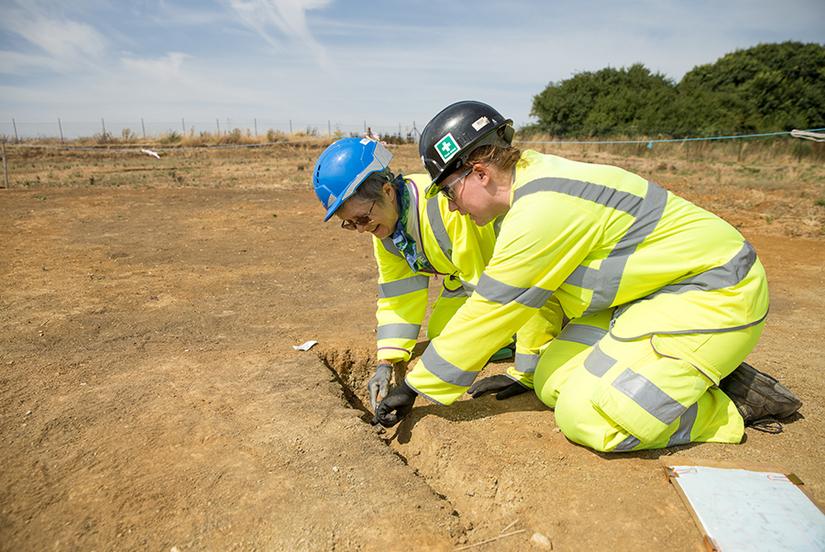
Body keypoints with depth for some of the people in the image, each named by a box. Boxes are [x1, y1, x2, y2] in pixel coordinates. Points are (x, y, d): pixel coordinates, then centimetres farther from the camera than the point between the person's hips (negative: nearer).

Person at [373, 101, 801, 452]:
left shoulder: (541, 211, -27)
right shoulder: (531, 179, 3)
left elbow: (486, 315, -22)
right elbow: (540, 290, 11)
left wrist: (414, 387, -11)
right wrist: (526, 371, 17)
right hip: (652, 290, 9)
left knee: (585, 418, -17)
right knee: (554, 383, 1)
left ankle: (736, 402, 1)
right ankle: (700, 374, 9)